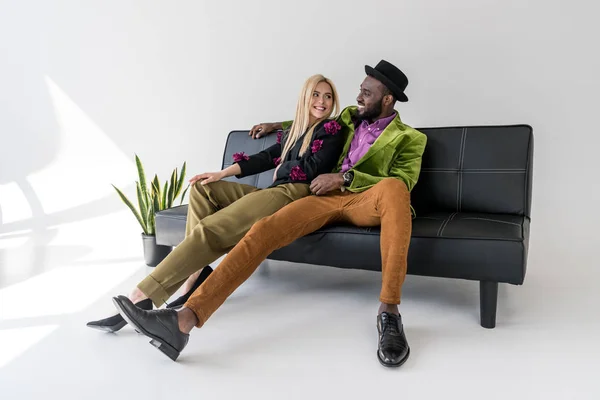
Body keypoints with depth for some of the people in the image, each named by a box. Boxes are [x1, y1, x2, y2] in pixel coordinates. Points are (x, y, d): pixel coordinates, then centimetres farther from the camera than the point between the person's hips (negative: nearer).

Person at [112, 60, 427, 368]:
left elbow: (404, 183, -8)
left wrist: (344, 177, -16)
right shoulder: (350, 117, 25)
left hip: (367, 200, -3)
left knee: (393, 187, -41)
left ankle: (389, 311, -39)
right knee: (263, 230, -24)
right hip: (327, 197, 4)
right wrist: (277, 126, 35)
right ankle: (185, 320, -34)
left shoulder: (410, 138, 8)